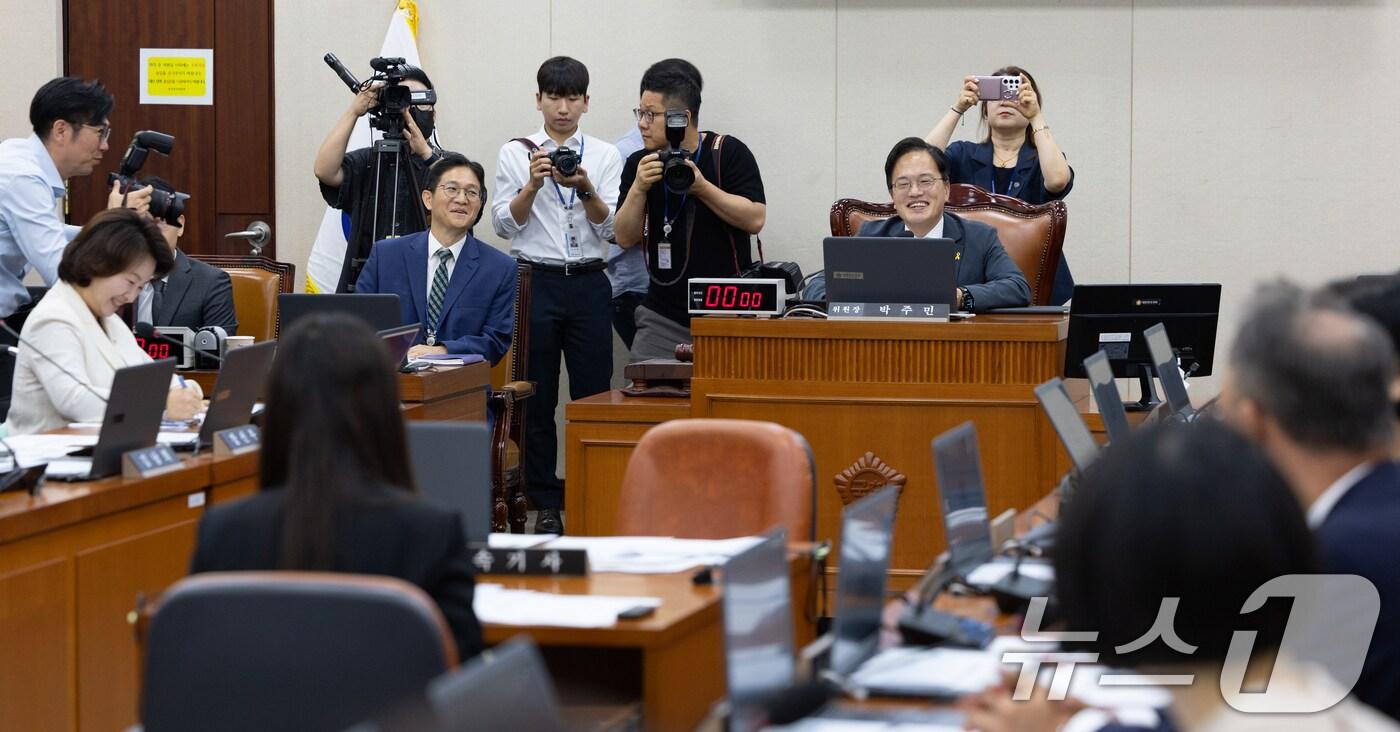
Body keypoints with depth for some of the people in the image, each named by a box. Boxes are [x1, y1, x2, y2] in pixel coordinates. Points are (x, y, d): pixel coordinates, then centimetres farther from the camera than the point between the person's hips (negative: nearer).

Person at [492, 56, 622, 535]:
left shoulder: (605, 156, 7)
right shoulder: (515, 153, 5)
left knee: (594, 395, -1)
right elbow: (505, 223, 0)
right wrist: (533, 184, -16)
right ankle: (545, 504, 7)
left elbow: (610, 227, 0)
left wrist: (585, 188, -17)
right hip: (536, 281, 0)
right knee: (537, 397, 2)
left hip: (588, 283, 1)